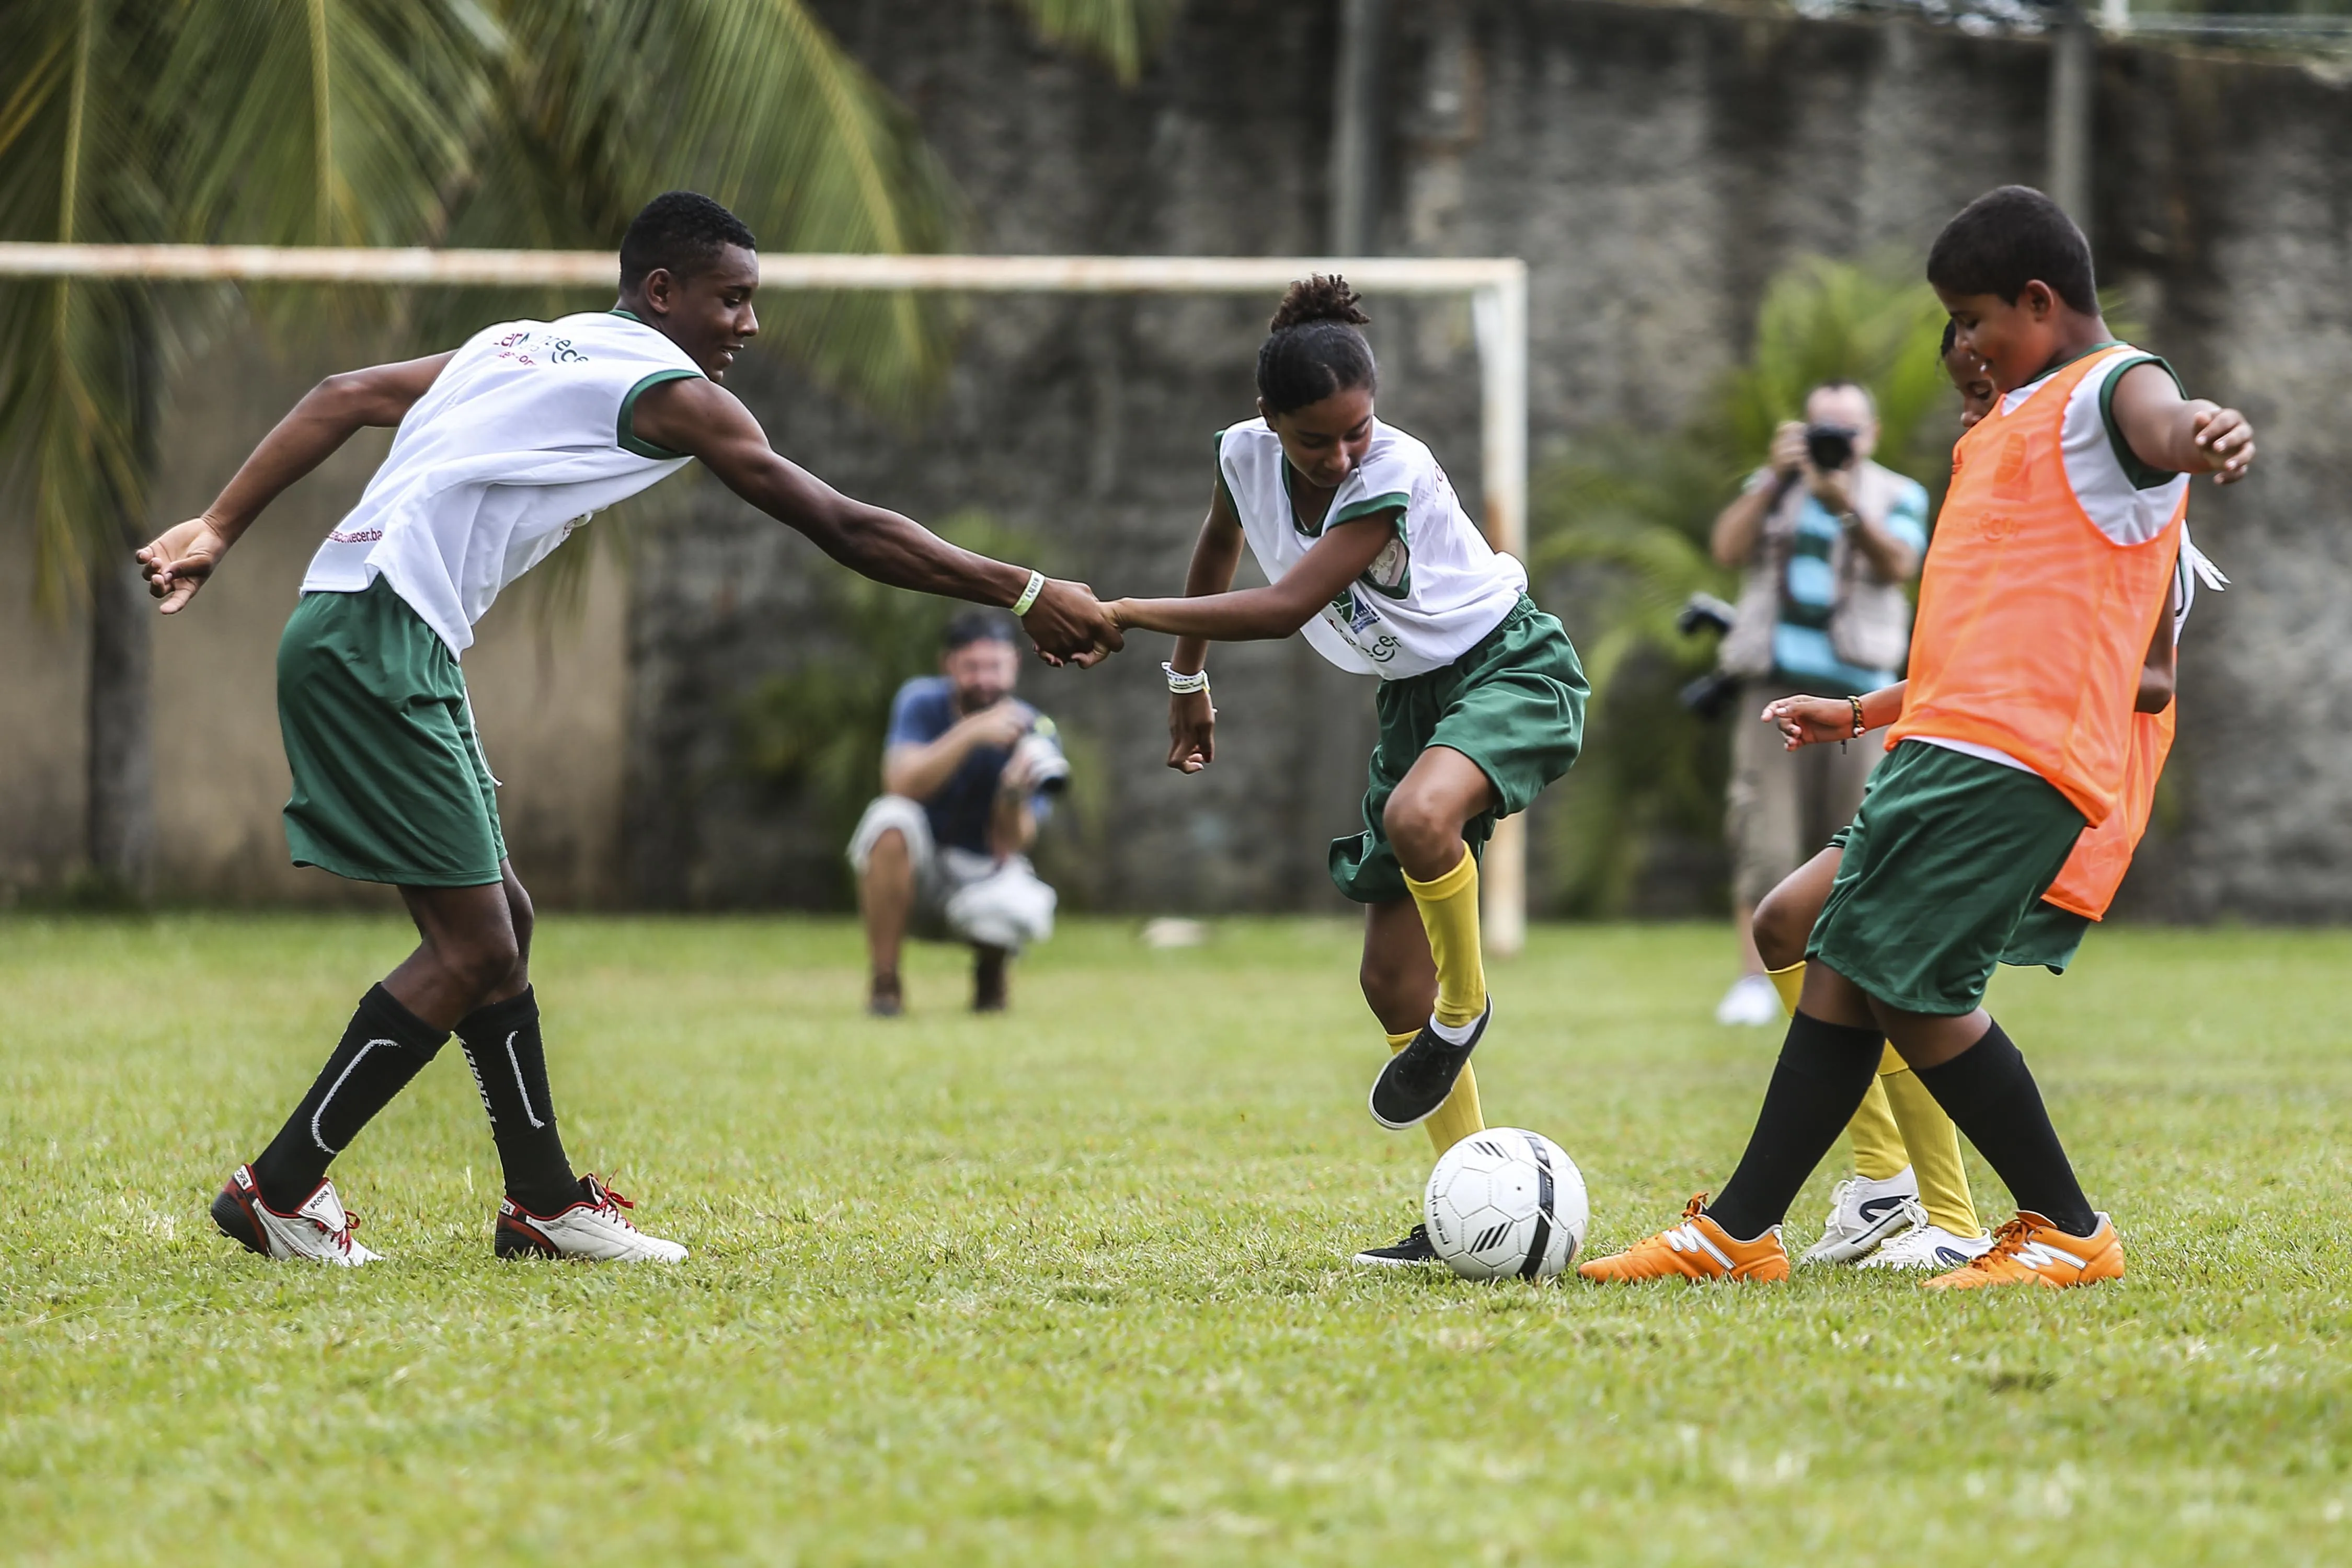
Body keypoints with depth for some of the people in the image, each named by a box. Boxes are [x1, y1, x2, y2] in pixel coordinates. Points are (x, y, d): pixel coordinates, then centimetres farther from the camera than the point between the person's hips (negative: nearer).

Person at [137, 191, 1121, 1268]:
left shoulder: (524, 348, 21)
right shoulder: (668, 391, -3)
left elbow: (342, 399, 17)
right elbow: (844, 530, -2)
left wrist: (219, 528, 14)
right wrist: (1028, 596, 3)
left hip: (354, 635, 10)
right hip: (378, 642, -10)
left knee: (499, 923, 14)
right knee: (473, 949, -8)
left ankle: (544, 1201, 20)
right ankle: (278, 1194, -4)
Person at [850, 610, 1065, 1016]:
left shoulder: (1034, 734, -10)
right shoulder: (922, 702, -9)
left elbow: (1007, 846, -15)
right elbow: (902, 785, -28)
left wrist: (1015, 794, -36)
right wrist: (971, 733, -37)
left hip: (982, 877, 0)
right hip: (917, 867, 0)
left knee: (1020, 911, -35)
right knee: (891, 819, -34)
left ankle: (990, 968, 6)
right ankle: (884, 983, -21)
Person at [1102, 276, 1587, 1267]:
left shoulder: (1395, 476, -28)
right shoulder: (1246, 455, -8)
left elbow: (1284, 608, -33)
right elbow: (1219, 549, 16)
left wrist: (1127, 614, -31)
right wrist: (1188, 679, 23)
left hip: (1512, 673, -7)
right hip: (1415, 697, 7)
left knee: (1417, 816, -40)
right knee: (1391, 980, 1)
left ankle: (1464, 1011, -13)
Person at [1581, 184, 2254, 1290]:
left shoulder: (2111, 387, -4)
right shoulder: (2020, 420, 28)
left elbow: (2155, 416, -32)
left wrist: (2195, 432, -57)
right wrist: (1872, 711, 45)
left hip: (2016, 753, -10)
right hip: (1946, 739, 10)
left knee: (1909, 982, -15)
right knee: (1842, 969, 9)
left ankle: (2069, 1231, -4)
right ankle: (1737, 1232, 14)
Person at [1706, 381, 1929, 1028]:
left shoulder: (1897, 496, 11)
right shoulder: (1773, 485, 16)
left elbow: (1898, 565, -8)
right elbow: (1729, 549, 0)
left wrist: (1848, 507, -23)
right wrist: (1774, 481, -10)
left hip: (1858, 688, 0)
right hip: (1777, 684, 0)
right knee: (1764, 842, -10)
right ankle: (1754, 982, -12)